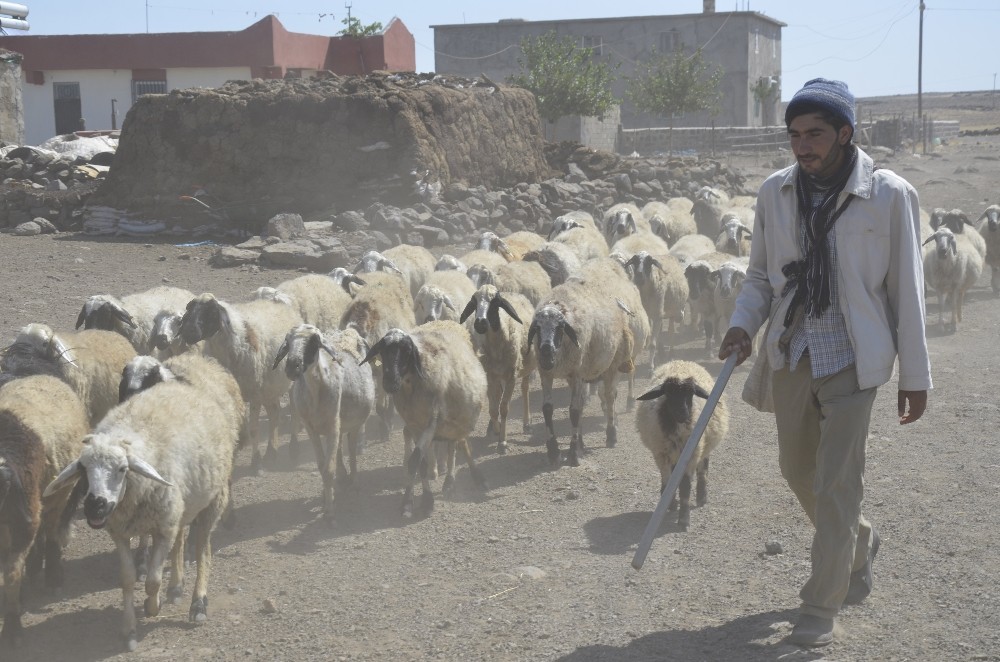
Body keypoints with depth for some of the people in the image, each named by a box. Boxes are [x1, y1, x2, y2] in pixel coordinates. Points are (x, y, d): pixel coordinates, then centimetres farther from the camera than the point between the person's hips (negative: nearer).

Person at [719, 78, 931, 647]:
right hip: (791, 353, 5)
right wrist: (743, 325, -9)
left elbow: (906, 290, -5)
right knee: (798, 469, 17)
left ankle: (822, 609, 11)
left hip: (851, 359, -5)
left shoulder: (890, 195, -10)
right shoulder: (775, 192, 0)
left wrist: (916, 375, -3)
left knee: (836, 484, -4)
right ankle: (860, 543, 45)